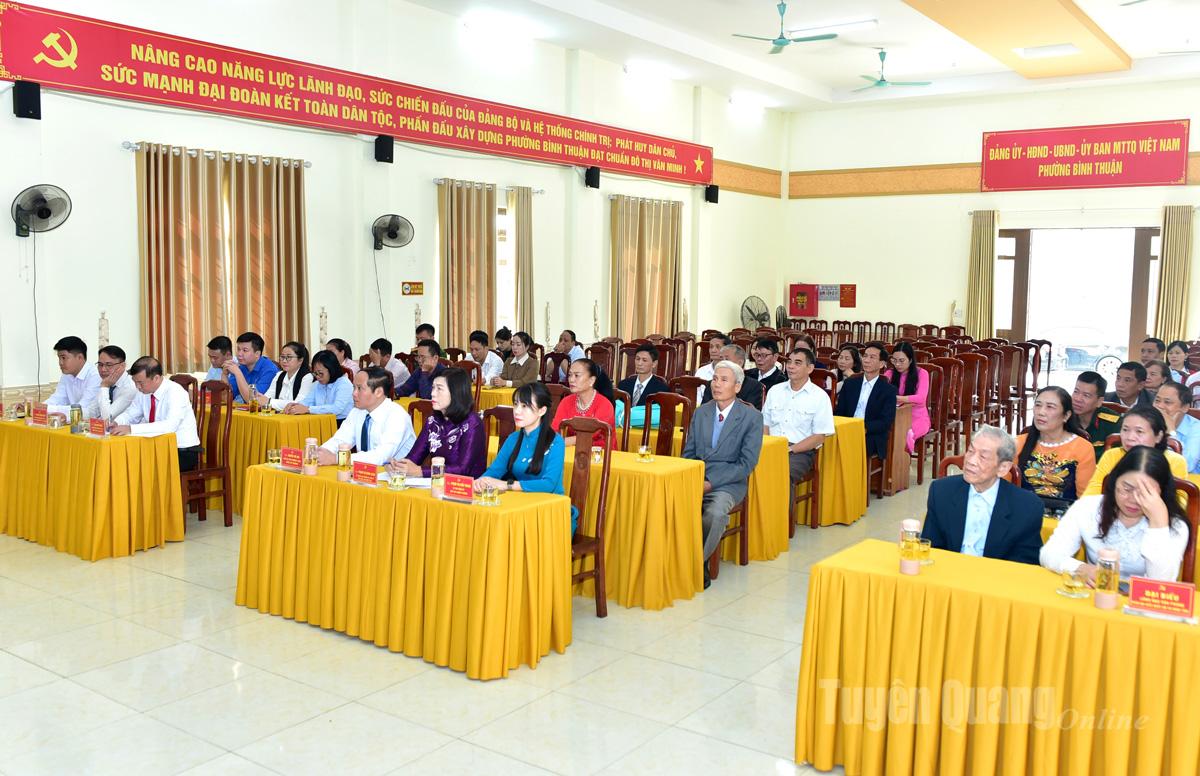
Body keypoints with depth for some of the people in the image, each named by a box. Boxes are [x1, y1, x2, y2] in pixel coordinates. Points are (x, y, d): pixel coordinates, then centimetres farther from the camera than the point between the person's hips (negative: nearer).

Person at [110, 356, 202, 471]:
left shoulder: (175, 392, -21)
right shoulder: (144, 391, 0)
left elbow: (170, 426, -34)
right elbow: (130, 414, 13)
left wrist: (131, 429, -39)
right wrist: (115, 423, -10)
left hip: (183, 452, -7)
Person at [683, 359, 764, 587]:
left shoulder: (752, 417, -1)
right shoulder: (701, 412, 14)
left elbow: (747, 463, -7)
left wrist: (711, 482, -15)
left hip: (728, 483, -3)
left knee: (715, 512, -35)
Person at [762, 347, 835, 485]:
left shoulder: (820, 397, 2)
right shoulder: (774, 391, 15)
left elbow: (819, 437, -2)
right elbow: (765, 425, 14)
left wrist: (789, 450, -12)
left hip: (800, 451, -3)